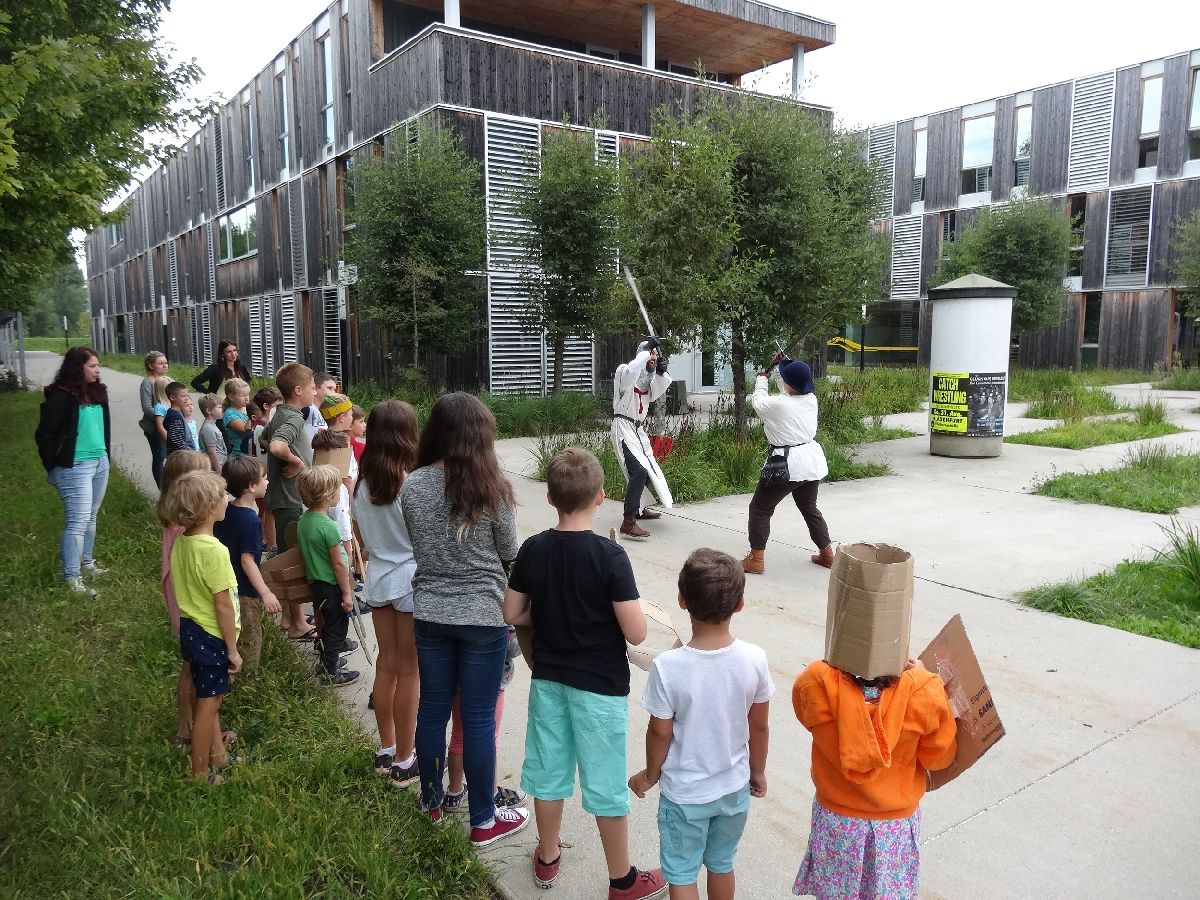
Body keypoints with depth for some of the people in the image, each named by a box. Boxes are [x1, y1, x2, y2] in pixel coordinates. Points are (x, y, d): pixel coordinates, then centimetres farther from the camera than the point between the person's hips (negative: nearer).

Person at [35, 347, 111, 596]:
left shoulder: (98, 392, 7)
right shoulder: (61, 397, -16)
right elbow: (43, 435, -13)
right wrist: (55, 467, -8)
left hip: (100, 463, 7)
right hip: (76, 468, -7)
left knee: (91, 517, 18)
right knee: (78, 521, -5)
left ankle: (87, 563, 33)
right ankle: (72, 578, 4)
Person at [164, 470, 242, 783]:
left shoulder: (180, 543, 0)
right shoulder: (214, 551, -26)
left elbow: (183, 590, 10)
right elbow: (223, 606, -22)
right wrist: (232, 649, -13)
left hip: (190, 628, 9)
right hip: (211, 636, -9)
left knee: (210, 698, 22)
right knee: (208, 703, 6)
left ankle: (218, 757, 38)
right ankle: (200, 775, 20)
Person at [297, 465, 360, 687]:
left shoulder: (304, 519, 1)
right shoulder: (328, 526, -25)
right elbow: (338, 564, -21)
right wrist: (347, 593, -13)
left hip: (316, 582, 8)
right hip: (332, 586, -8)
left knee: (328, 624, 23)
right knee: (336, 629, 7)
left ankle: (326, 662, 38)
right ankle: (330, 674, 19)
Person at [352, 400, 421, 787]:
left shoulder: (363, 483, -2)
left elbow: (363, 537, 9)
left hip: (378, 580, 6)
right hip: (410, 582, -6)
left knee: (386, 664, 17)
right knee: (408, 670, 6)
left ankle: (386, 750, 30)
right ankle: (404, 761, 17)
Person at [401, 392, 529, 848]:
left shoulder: (411, 485, -5)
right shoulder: (490, 487, -14)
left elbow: (415, 544, 8)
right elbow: (510, 553, -2)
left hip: (430, 613, 4)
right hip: (483, 615, -3)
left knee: (432, 708, 17)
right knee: (479, 718, 7)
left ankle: (432, 801, 36)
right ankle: (483, 821, 21)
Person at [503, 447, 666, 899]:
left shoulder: (532, 550, -8)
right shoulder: (610, 556, -21)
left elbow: (512, 614, 1)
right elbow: (635, 633, -20)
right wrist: (605, 611, -1)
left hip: (548, 679, 4)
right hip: (599, 687, -4)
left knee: (548, 772, 20)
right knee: (606, 784, 10)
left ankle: (548, 858, 40)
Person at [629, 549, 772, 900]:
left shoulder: (667, 667, -28)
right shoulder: (754, 659, -19)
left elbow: (660, 732, -15)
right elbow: (758, 726, -6)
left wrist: (650, 775, 5)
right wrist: (758, 771, 12)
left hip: (684, 794, -3)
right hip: (734, 787, 3)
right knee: (722, 864, 26)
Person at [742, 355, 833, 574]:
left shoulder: (778, 405, -18)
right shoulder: (811, 400, -1)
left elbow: (758, 402, 4)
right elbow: (792, 393, 21)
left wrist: (761, 379, 20)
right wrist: (784, 365, 22)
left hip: (786, 465, -7)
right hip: (812, 461, 7)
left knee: (760, 508, 6)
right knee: (809, 507, 24)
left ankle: (756, 560, 4)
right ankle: (827, 554, 31)